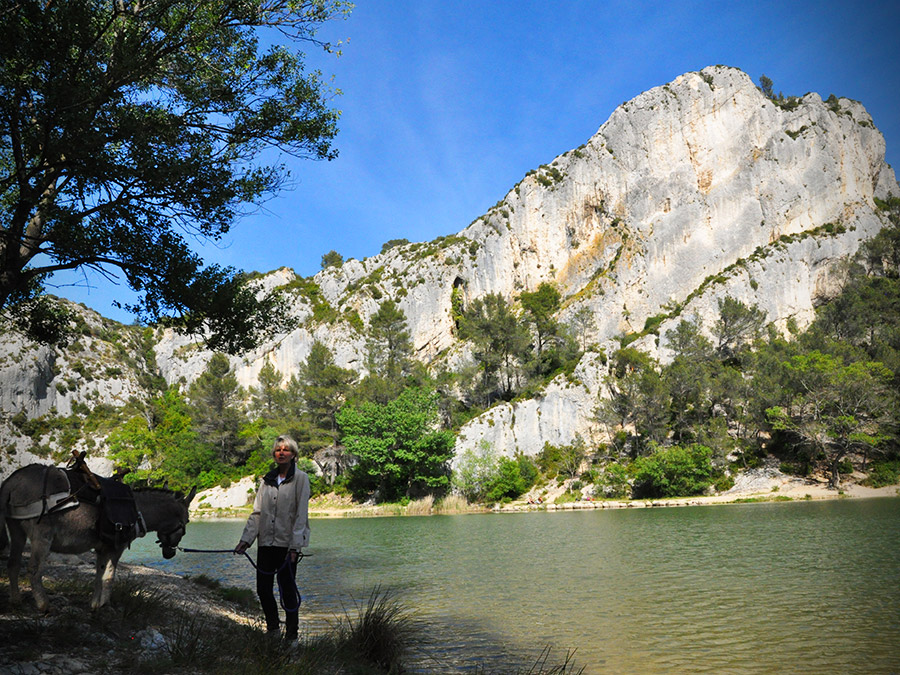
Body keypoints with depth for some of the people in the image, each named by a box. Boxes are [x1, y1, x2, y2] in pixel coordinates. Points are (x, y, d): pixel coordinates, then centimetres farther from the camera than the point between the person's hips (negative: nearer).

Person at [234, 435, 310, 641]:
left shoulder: (300, 479, -4)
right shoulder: (267, 479, 12)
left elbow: (301, 514, -9)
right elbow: (257, 512, 11)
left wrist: (295, 546, -15)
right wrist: (246, 539, 2)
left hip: (288, 543, -5)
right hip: (266, 542, 5)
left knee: (287, 589, 0)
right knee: (263, 588, 8)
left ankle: (291, 634, 14)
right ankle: (272, 628, 27)